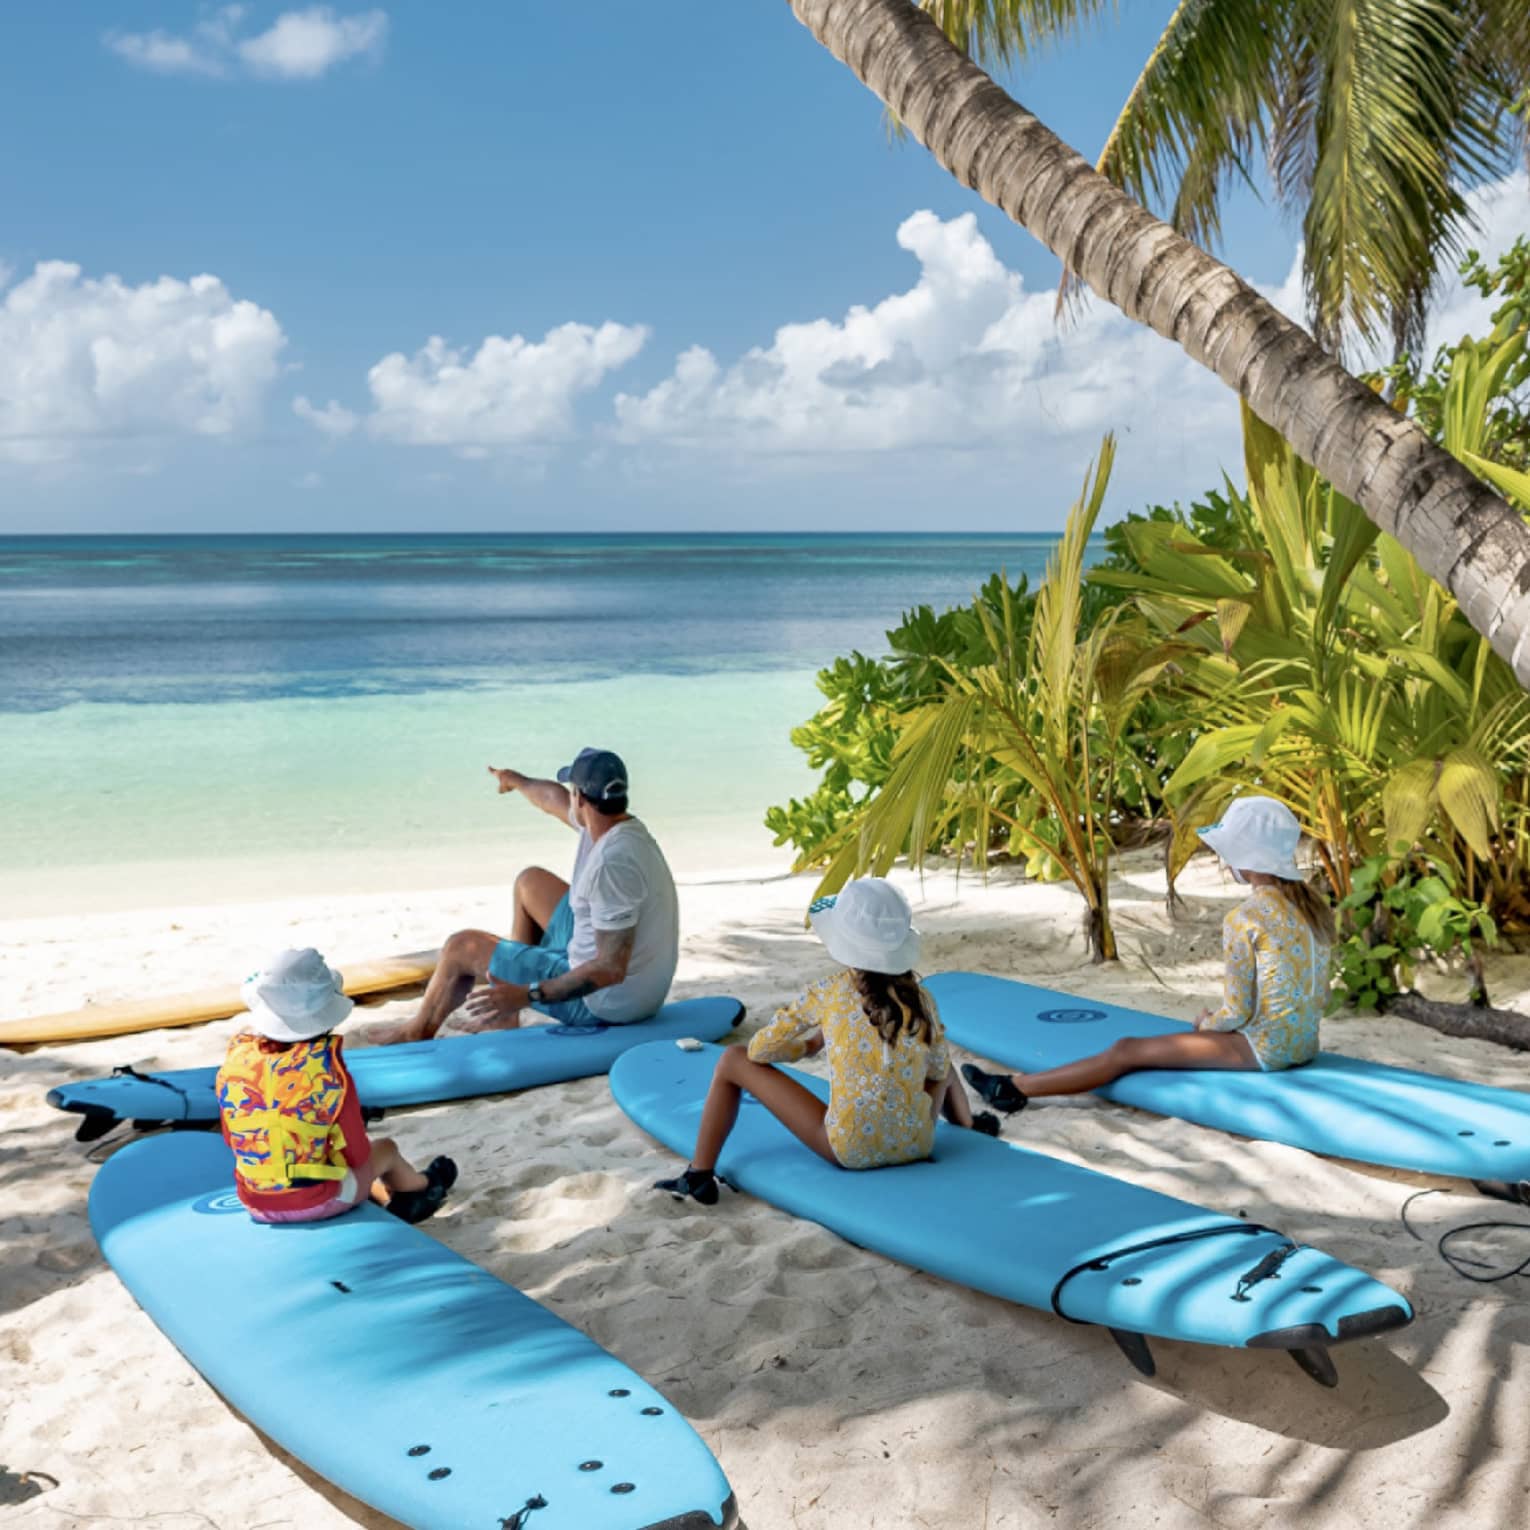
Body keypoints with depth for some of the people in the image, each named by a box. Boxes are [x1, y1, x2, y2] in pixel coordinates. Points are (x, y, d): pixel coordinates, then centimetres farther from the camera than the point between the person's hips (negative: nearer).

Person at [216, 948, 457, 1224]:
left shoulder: (235, 1058, -10)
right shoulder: (328, 1066, -21)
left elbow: (233, 1140, 4)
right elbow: (358, 1156, -12)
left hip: (256, 1204, 4)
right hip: (319, 1203, -4)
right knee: (386, 1149, 26)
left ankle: (390, 1199, 55)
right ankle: (421, 1187, 57)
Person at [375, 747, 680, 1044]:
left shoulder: (612, 863, -31)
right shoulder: (619, 826, -3)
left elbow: (610, 969, -31)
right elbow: (553, 797, 19)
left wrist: (527, 995, -31)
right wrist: (517, 780, 40)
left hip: (605, 1003, -9)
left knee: (462, 946, 5)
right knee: (531, 882, 24)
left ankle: (421, 1032, 34)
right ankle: (505, 1018, 29)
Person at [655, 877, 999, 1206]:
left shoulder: (829, 992, -9)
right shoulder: (922, 999, -2)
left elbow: (759, 1049, -2)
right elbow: (938, 1071, 11)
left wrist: (810, 1045, 16)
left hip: (850, 1150, -4)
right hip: (916, 1145, 4)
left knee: (732, 1061, 6)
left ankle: (699, 1177, 5)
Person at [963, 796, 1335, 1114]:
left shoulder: (1244, 919, -17)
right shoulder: (1312, 902, 7)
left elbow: (1236, 1012, -16)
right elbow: (1321, 993, 13)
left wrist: (1207, 1023, 7)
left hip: (1264, 1048, -9)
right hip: (1305, 1042, 9)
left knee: (1127, 1051, -2)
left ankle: (1013, 1088, 5)